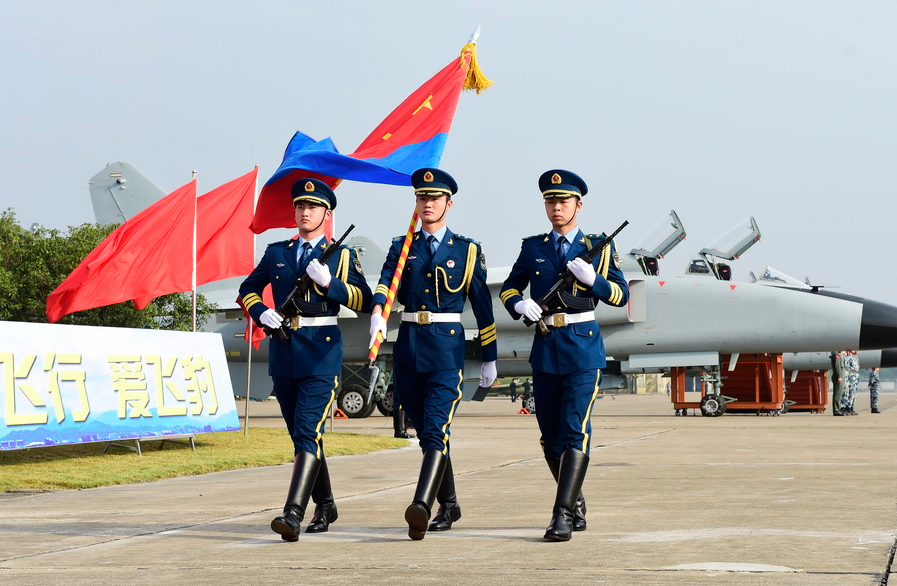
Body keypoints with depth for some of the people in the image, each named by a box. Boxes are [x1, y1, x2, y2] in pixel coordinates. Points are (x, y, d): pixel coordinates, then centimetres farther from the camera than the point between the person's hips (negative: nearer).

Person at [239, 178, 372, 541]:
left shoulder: (341, 256, 4)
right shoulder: (276, 253, 13)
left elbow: (365, 301, -3)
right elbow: (248, 289, 21)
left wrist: (329, 282, -15)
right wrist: (261, 313, 1)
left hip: (322, 351, -5)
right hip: (284, 351, 5)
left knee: (308, 432, -16)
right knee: (300, 434, 12)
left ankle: (293, 514, -24)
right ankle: (325, 506, 27)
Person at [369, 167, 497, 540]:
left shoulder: (467, 250, 6)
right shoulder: (402, 247, 11)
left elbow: (483, 307, 7)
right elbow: (385, 283, -8)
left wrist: (489, 359, 7)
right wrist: (377, 313, -29)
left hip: (447, 347, -4)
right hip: (408, 346, 4)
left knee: (436, 430, -17)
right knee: (425, 433, 12)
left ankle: (422, 507, -30)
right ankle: (449, 506, 25)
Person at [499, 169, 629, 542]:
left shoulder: (598, 248, 3)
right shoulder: (533, 248, 10)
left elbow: (621, 295, 3)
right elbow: (508, 288, 15)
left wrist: (592, 278, -15)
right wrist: (520, 304, -8)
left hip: (584, 348, -3)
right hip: (545, 350, 4)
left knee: (575, 431, -14)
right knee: (550, 437, 8)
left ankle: (563, 515, -16)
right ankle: (577, 504, 26)